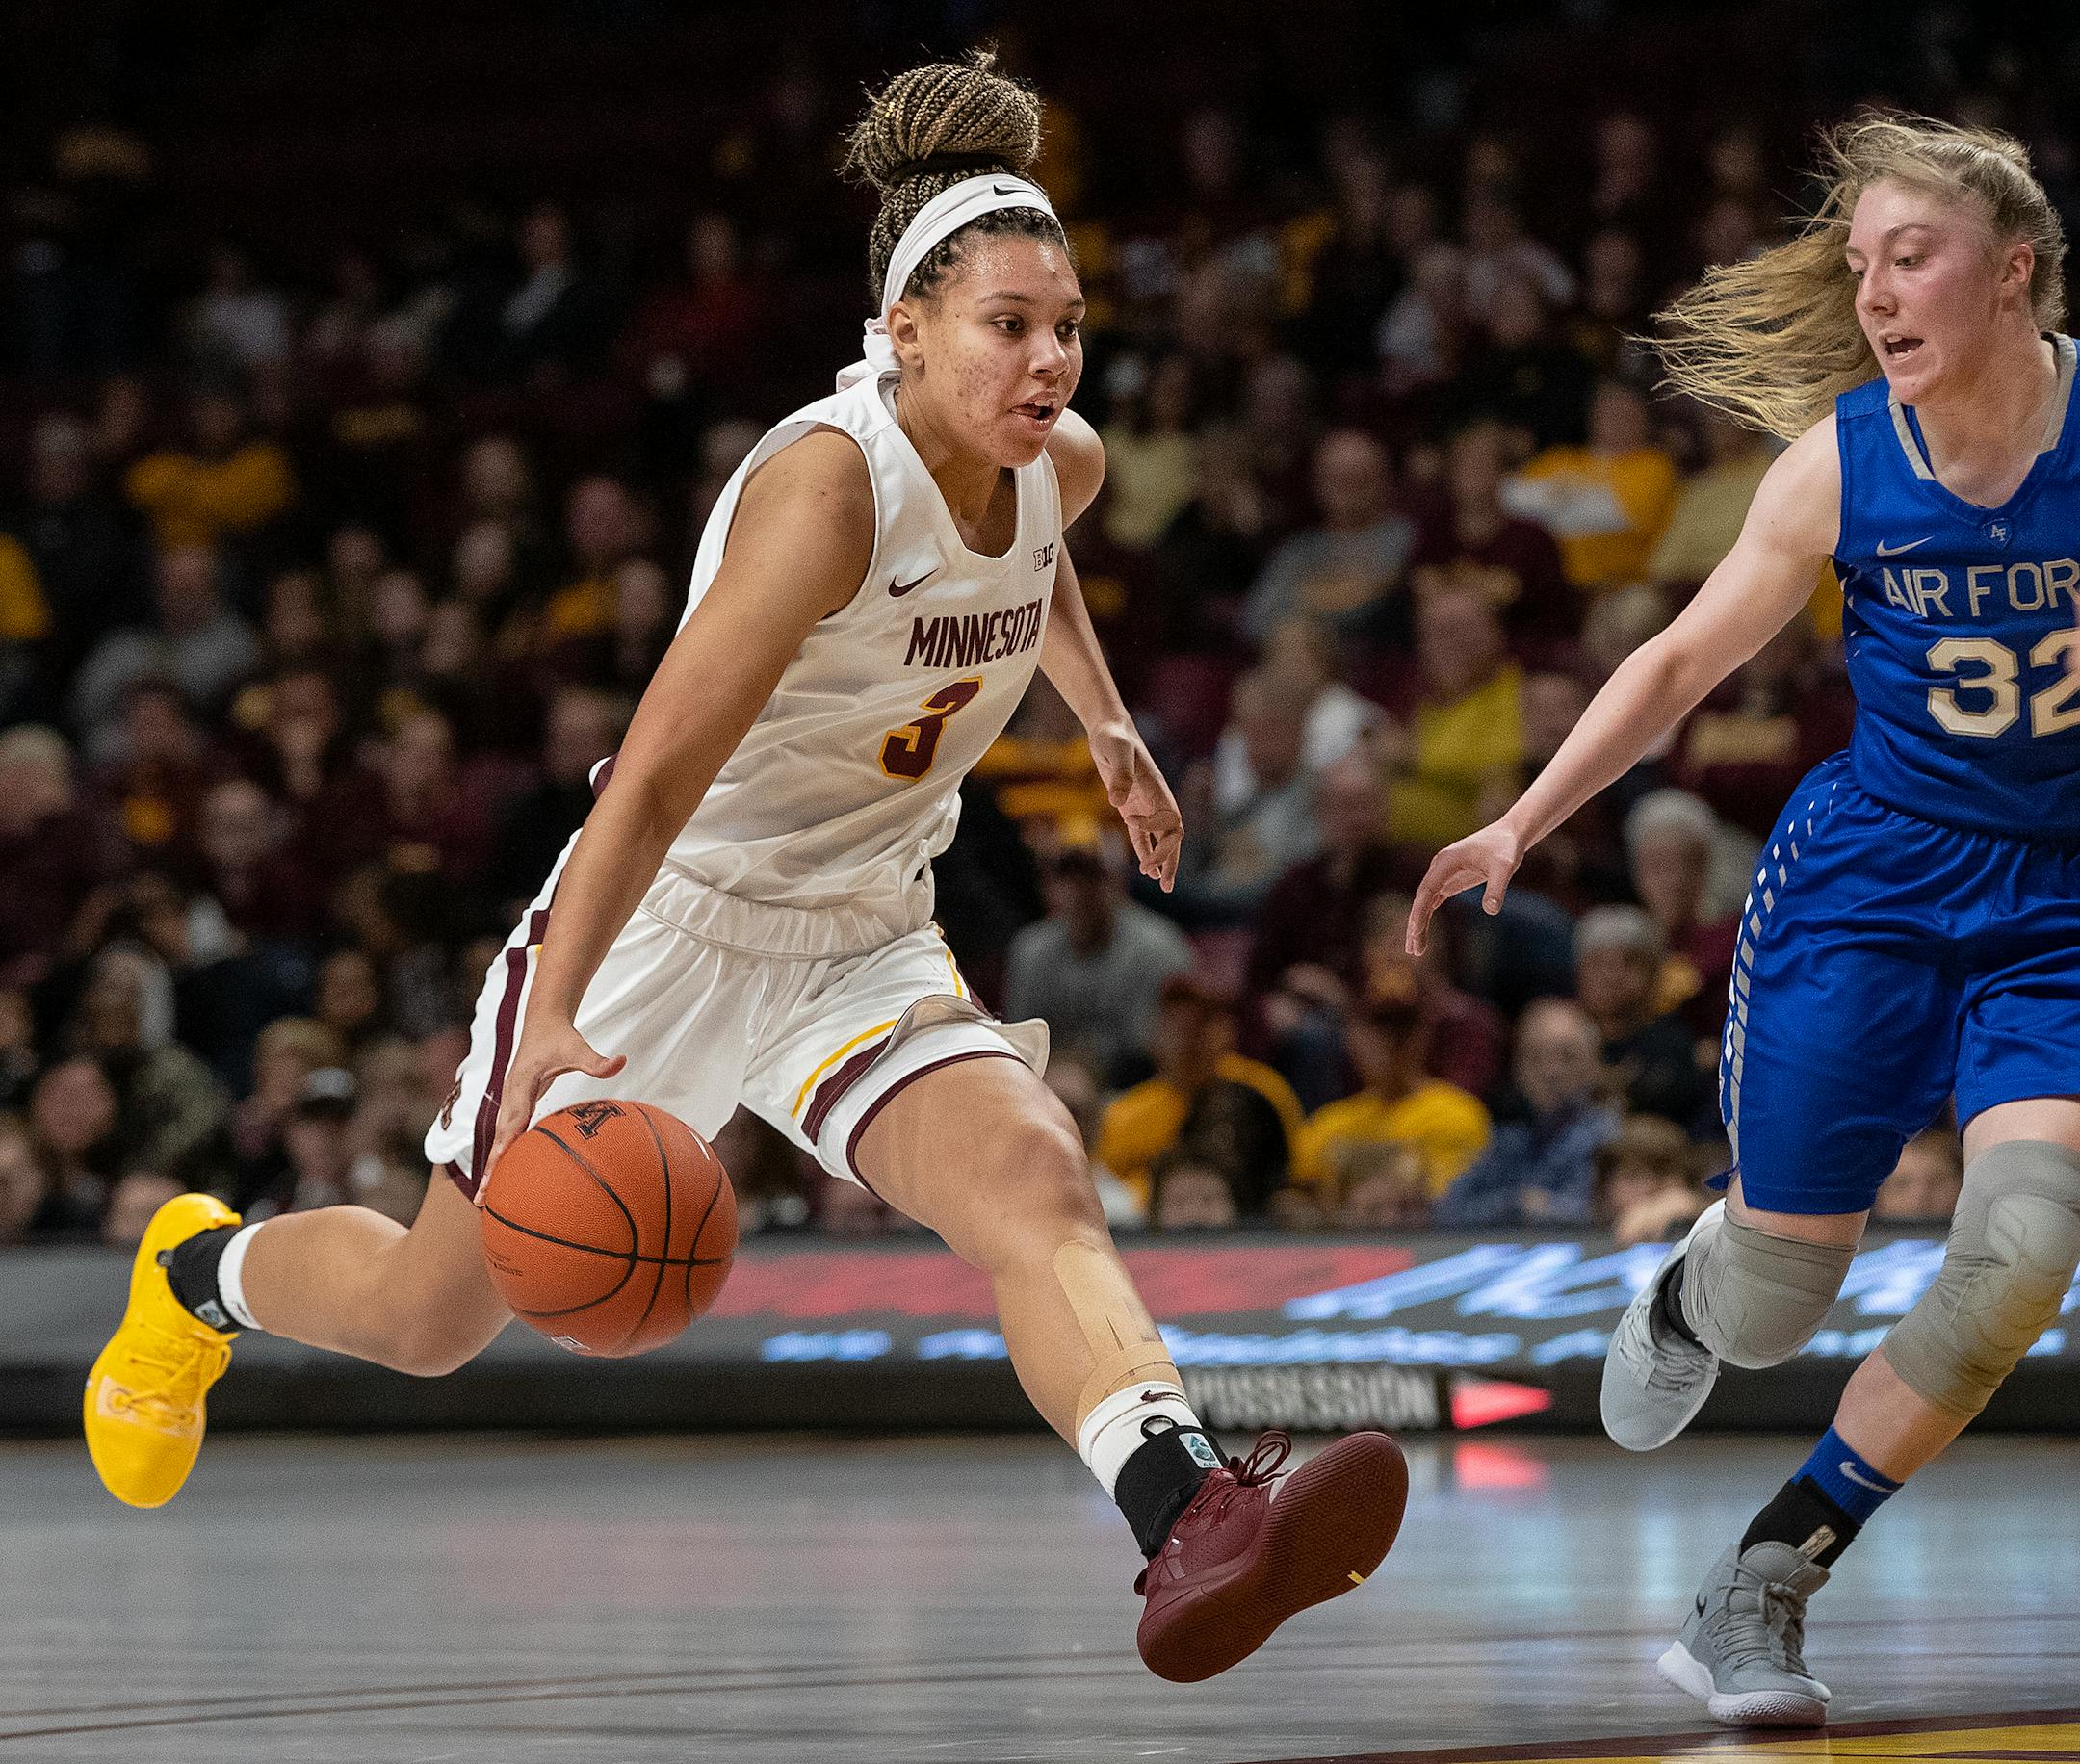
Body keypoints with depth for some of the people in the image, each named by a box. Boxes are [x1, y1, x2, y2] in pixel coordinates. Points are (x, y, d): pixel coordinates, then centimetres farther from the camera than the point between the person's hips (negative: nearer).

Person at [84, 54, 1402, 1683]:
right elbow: (660, 772, -35)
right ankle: (202, 1270, 46)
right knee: (427, 1318, 12)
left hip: (863, 947, 5)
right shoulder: (827, 479, -28)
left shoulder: (1062, 464, -5)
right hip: (666, 923, -5)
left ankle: (1191, 1531, -47)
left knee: (1034, 1182, -27)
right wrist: (554, 1022, -43)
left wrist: (1107, 722, 24)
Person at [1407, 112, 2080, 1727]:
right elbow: (1687, 658, 3)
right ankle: (1677, 1299, 45)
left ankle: (1765, 1590, -9)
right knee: (1769, 1306, 4)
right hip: (1868, 881, 1)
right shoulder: (1840, 468, -9)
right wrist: (1524, 823, -2)